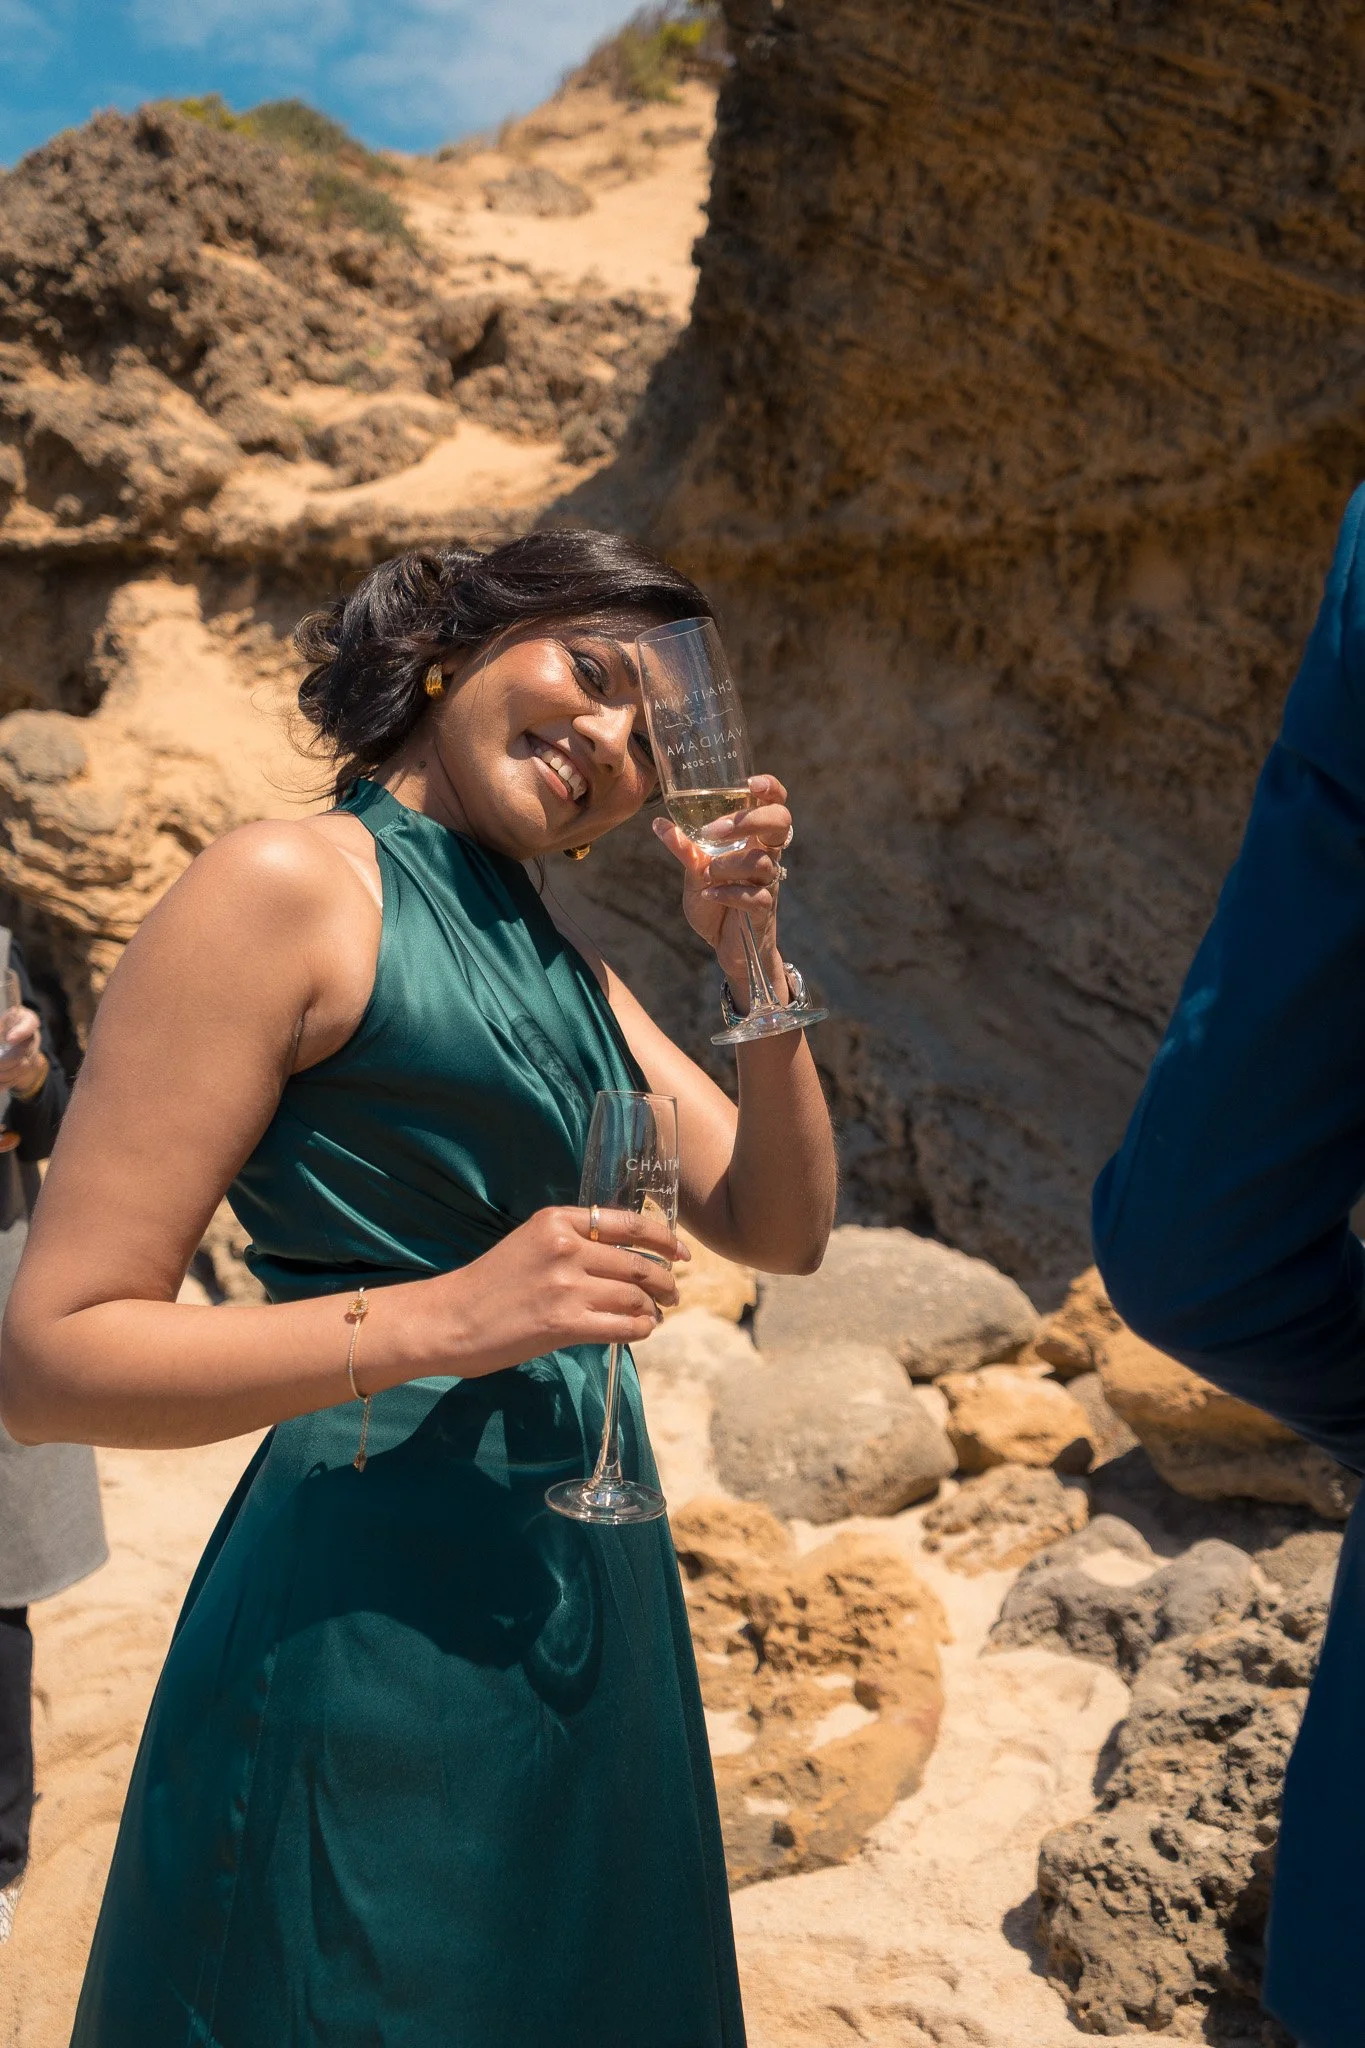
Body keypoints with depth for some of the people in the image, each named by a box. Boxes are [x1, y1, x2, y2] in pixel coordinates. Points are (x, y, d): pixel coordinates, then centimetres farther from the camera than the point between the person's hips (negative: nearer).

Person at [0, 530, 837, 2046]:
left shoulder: (560, 957, 11)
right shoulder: (288, 888, -12)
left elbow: (779, 1230, 9)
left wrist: (751, 963, -4)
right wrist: (441, 1318, -25)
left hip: (594, 1620, 8)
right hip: (370, 1624, -8)